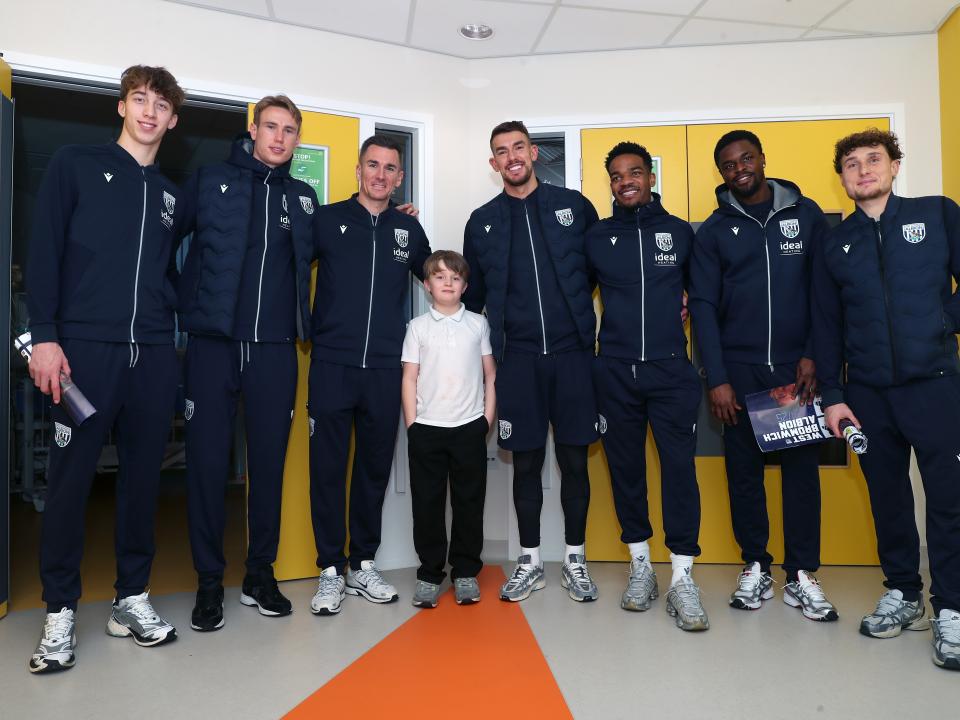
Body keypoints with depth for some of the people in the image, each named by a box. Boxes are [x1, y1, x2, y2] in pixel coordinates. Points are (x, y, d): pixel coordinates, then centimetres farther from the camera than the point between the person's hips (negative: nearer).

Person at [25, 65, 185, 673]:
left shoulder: (170, 194, 18)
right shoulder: (75, 165, 8)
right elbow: (45, 252, 0)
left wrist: (173, 331, 7)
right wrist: (45, 336, -8)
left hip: (155, 354, 4)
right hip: (86, 347, -3)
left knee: (144, 475, 6)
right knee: (72, 476, -1)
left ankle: (132, 598, 19)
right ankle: (61, 611, 13)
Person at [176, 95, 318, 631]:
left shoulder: (304, 197, 13)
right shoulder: (210, 181, 6)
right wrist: (188, 300, -3)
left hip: (275, 346, 2)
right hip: (214, 342, -2)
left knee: (270, 460, 7)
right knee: (208, 459, 1)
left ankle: (261, 573, 21)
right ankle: (210, 581, 15)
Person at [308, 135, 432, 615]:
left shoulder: (409, 229, 11)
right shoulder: (327, 219, 3)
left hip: (385, 368, 3)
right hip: (332, 364, -2)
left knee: (375, 468, 9)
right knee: (328, 468, 1)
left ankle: (363, 565, 24)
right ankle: (330, 570, 15)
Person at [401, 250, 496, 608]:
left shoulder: (478, 324, 7)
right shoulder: (418, 326, 4)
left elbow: (490, 374, 9)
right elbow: (410, 379, 3)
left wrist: (487, 419, 1)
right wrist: (411, 425, -3)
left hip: (470, 427, 1)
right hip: (426, 428, 0)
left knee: (469, 501, 6)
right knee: (427, 503, 5)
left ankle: (465, 572, 19)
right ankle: (429, 573, 17)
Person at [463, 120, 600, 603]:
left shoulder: (574, 205, 6)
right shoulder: (482, 222, 10)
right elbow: (473, 294, 14)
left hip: (573, 352, 0)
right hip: (517, 359, 1)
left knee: (574, 459, 5)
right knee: (526, 462, 7)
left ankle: (574, 561, 21)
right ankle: (530, 562, 21)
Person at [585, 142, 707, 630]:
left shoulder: (681, 232, 8)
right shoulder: (596, 237, 8)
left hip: (671, 370, -1)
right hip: (614, 372, 1)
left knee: (679, 466, -6)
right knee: (625, 467, 7)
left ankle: (682, 578, 2)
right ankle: (640, 566, 21)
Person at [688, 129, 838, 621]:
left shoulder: (806, 214, 6)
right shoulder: (714, 230, 5)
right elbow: (703, 305, -1)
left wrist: (815, 355, -4)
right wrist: (716, 379, -8)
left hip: (797, 367, 0)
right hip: (738, 371, 0)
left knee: (802, 468, 3)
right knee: (744, 469, 5)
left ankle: (801, 576, 14)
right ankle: (755, 568, 18)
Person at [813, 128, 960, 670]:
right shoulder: (836, 244, 9)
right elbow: (826, 325, 8)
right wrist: (833, 394, 2)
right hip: (868, 393, 3)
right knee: (887, 497, 10)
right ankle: (903, 594, 24)